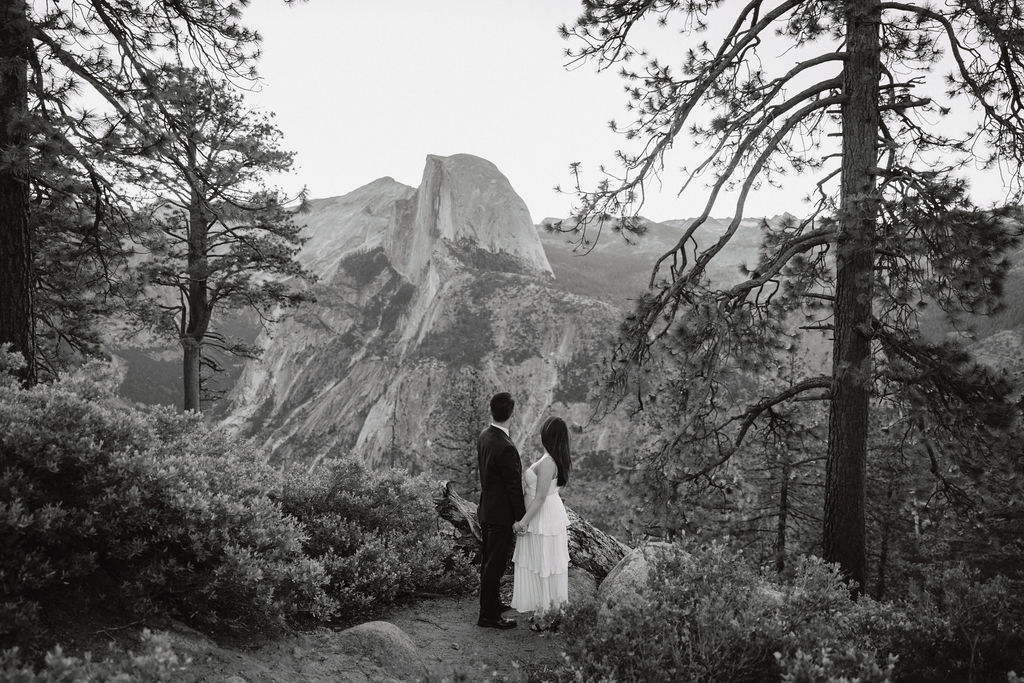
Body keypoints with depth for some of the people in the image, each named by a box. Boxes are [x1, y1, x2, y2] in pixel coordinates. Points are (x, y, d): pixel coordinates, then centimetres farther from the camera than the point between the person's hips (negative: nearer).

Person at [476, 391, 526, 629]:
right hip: (501, 515, -9)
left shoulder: (483, 437, -1)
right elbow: (514, 487, -21)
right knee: (495, 565, 3)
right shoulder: (506, 448, -28)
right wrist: (522, 519, -11)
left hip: (486, 509, 9)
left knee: (489, 561, 22)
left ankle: (491, 601, 40)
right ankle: (488, 615, 14)